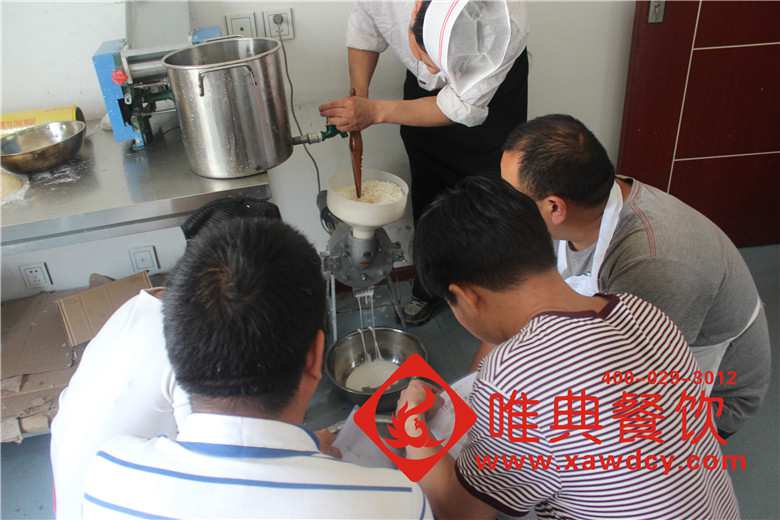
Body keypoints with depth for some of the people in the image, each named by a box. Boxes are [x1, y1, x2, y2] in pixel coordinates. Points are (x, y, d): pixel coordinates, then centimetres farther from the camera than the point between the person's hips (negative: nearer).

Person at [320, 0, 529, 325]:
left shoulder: (508, 27, -42)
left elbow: (461, 108, -31)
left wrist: (374, 112, -38)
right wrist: (357, 98, -23)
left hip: (493, 89, -2)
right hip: (422, 90, 3)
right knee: (427, 193, 9)